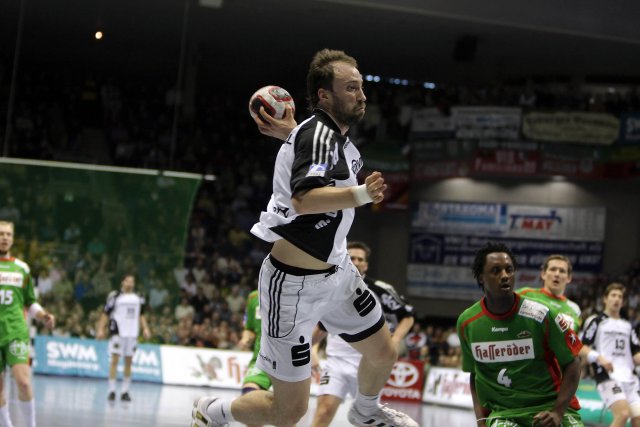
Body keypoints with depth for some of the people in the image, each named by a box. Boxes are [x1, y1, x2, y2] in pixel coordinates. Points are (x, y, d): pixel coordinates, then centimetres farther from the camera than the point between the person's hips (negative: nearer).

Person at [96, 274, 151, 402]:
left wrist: (145, 328, 8)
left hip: (132, 334, 5)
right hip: (117, 332, -5)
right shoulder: (115, 296, -1)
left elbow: (141, 315, 21)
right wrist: (100, 329, -8)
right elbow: (106, 314, -1)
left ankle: (125, 391, 10)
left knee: (129, 361, 5)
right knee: (115, 360, -7)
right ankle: (112, 390, -5)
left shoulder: (138, 298, 13)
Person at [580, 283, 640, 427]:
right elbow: (581, 348, -3)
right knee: (623, 413, -26)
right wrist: (599, 357, -20)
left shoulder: (627, 326, 22)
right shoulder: (597, 322, 4)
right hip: (607, 376, -6)